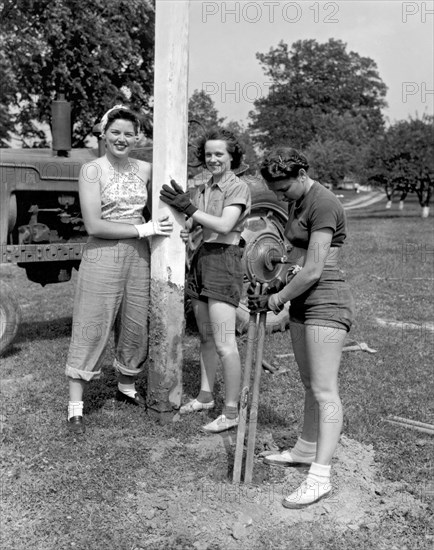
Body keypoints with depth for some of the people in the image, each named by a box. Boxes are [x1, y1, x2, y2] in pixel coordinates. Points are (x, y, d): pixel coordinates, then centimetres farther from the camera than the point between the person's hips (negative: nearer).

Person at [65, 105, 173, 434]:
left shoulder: (145, 170, 7)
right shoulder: (92, 170, -6)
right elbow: (94, 225, -15)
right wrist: (143, 229, -15)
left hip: (138, 257, 5)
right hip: (103, 256, -5)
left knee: (136, 326, 13)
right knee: (92, 329, 0)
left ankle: (127, 388, 35)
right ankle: (76, 407, 10)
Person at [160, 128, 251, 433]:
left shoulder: (238, 187, -5)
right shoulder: (203, 188, 17)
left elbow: (224, 225, -18)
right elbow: (189, 225, 10)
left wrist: (190, 208, -15)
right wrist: (182, 202, -8)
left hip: (224, 261, -7)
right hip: (201, 258, 8)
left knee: (224, 343, -9)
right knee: (206, 337, 15)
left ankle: (232, 411, -1)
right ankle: (205, 396, 28)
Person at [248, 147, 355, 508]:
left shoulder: (323, 205, -16)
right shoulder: (296, 202, 14)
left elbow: (313, 270, -20)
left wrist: (278, 299, -8)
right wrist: (270, 293, 8)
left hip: (326, 301, -9)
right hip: (302, 301, 9)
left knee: (324, 390, -9)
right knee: (310, 383, 18)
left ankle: (320, 477, -7)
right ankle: (306, 450, 32)